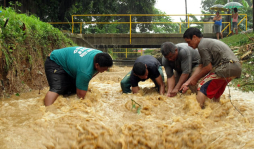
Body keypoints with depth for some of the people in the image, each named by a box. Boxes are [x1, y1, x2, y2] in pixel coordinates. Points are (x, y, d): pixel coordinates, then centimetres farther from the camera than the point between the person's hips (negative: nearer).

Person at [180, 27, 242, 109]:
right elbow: (200, 67, 17)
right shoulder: (208, 42, 22)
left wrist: (195, 79, 3)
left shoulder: (202, 45, -9)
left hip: (226, 68, -10)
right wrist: (187, 82, 12)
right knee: (216, 88, 27)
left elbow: (208, 68, -11)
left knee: (202, 87, -3)